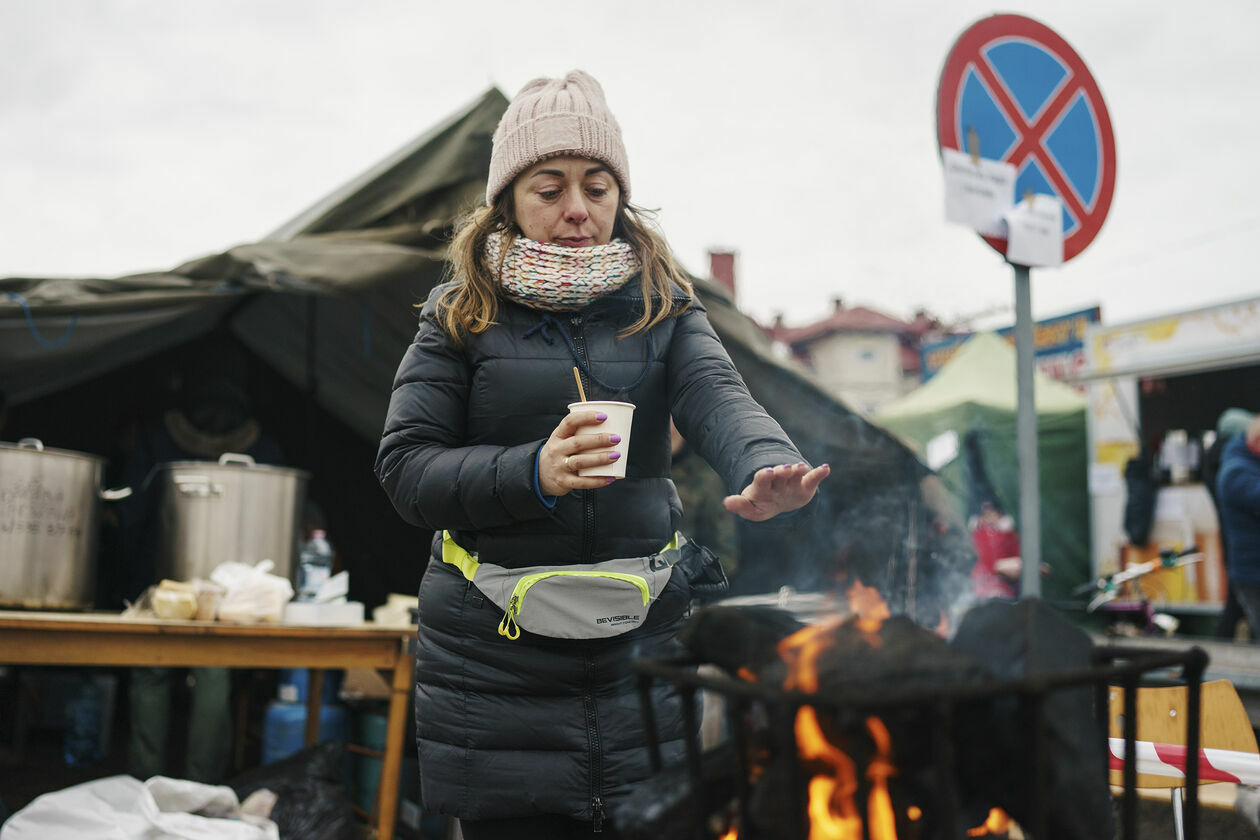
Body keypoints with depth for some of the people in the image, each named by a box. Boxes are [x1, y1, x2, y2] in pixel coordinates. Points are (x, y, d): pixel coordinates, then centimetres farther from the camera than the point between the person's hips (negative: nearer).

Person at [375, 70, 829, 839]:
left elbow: (718, 399, -14)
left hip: (640, 639, 2)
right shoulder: (461, 314, 1)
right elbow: (405, 466, -5)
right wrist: (531, 473, -22)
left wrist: (768, 469, -37)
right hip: (496, 656, -1)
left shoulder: (662, 304, 5)